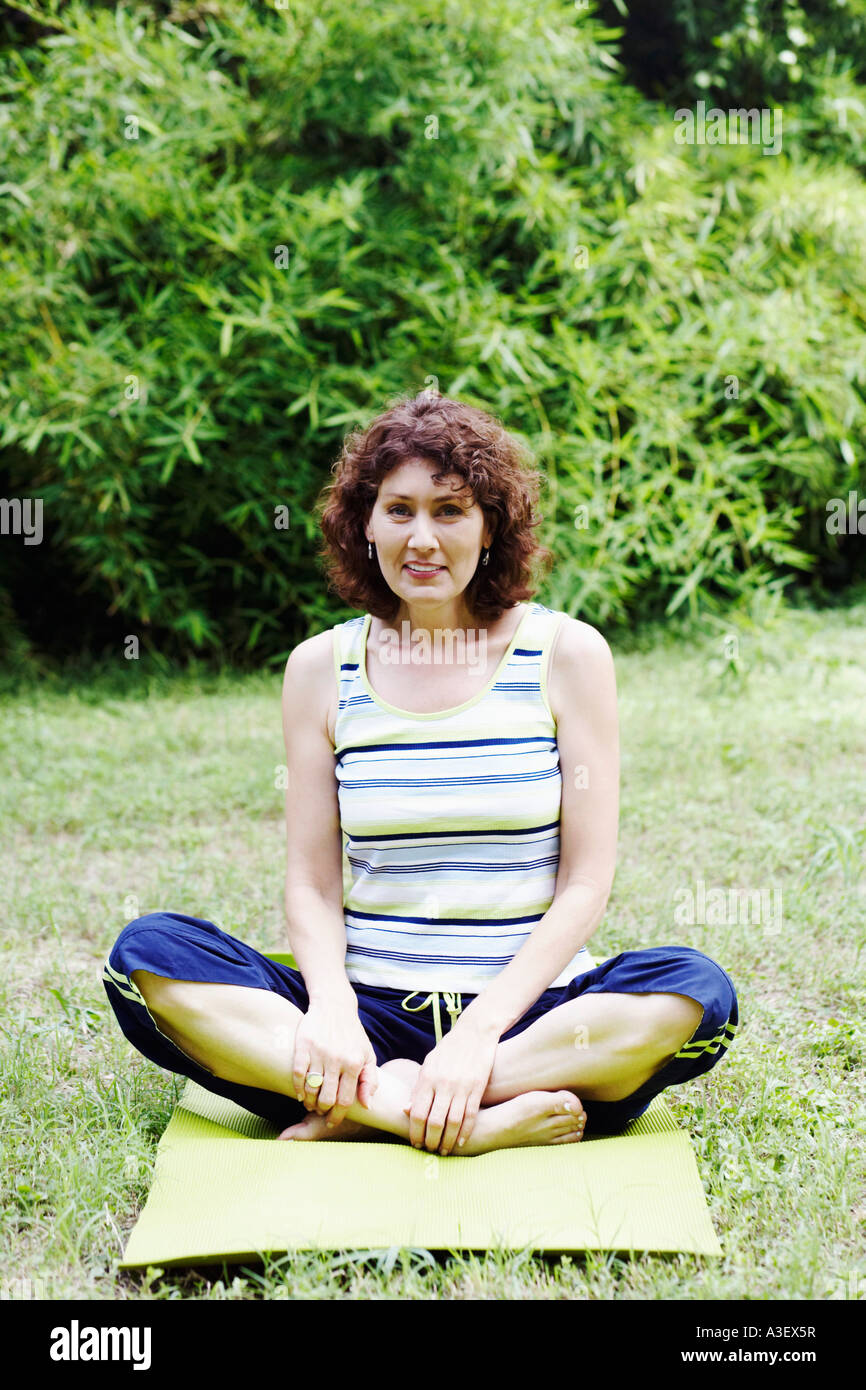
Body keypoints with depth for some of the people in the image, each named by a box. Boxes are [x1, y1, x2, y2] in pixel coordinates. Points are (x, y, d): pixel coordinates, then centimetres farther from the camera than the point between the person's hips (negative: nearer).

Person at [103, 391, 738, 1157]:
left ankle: (361, 1114, -24)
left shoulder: (567, 654, 0)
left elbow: (585, 885, -4)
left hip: (531, 1009, -1)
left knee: (694, 990, -30)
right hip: (372, 1012, 1)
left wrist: (478, 1034, -16)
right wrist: (331, 1007, -18)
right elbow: (311, 883, 3)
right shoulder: (322, 667, 5)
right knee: (146, 951, -20)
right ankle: (483, 1123, -29)